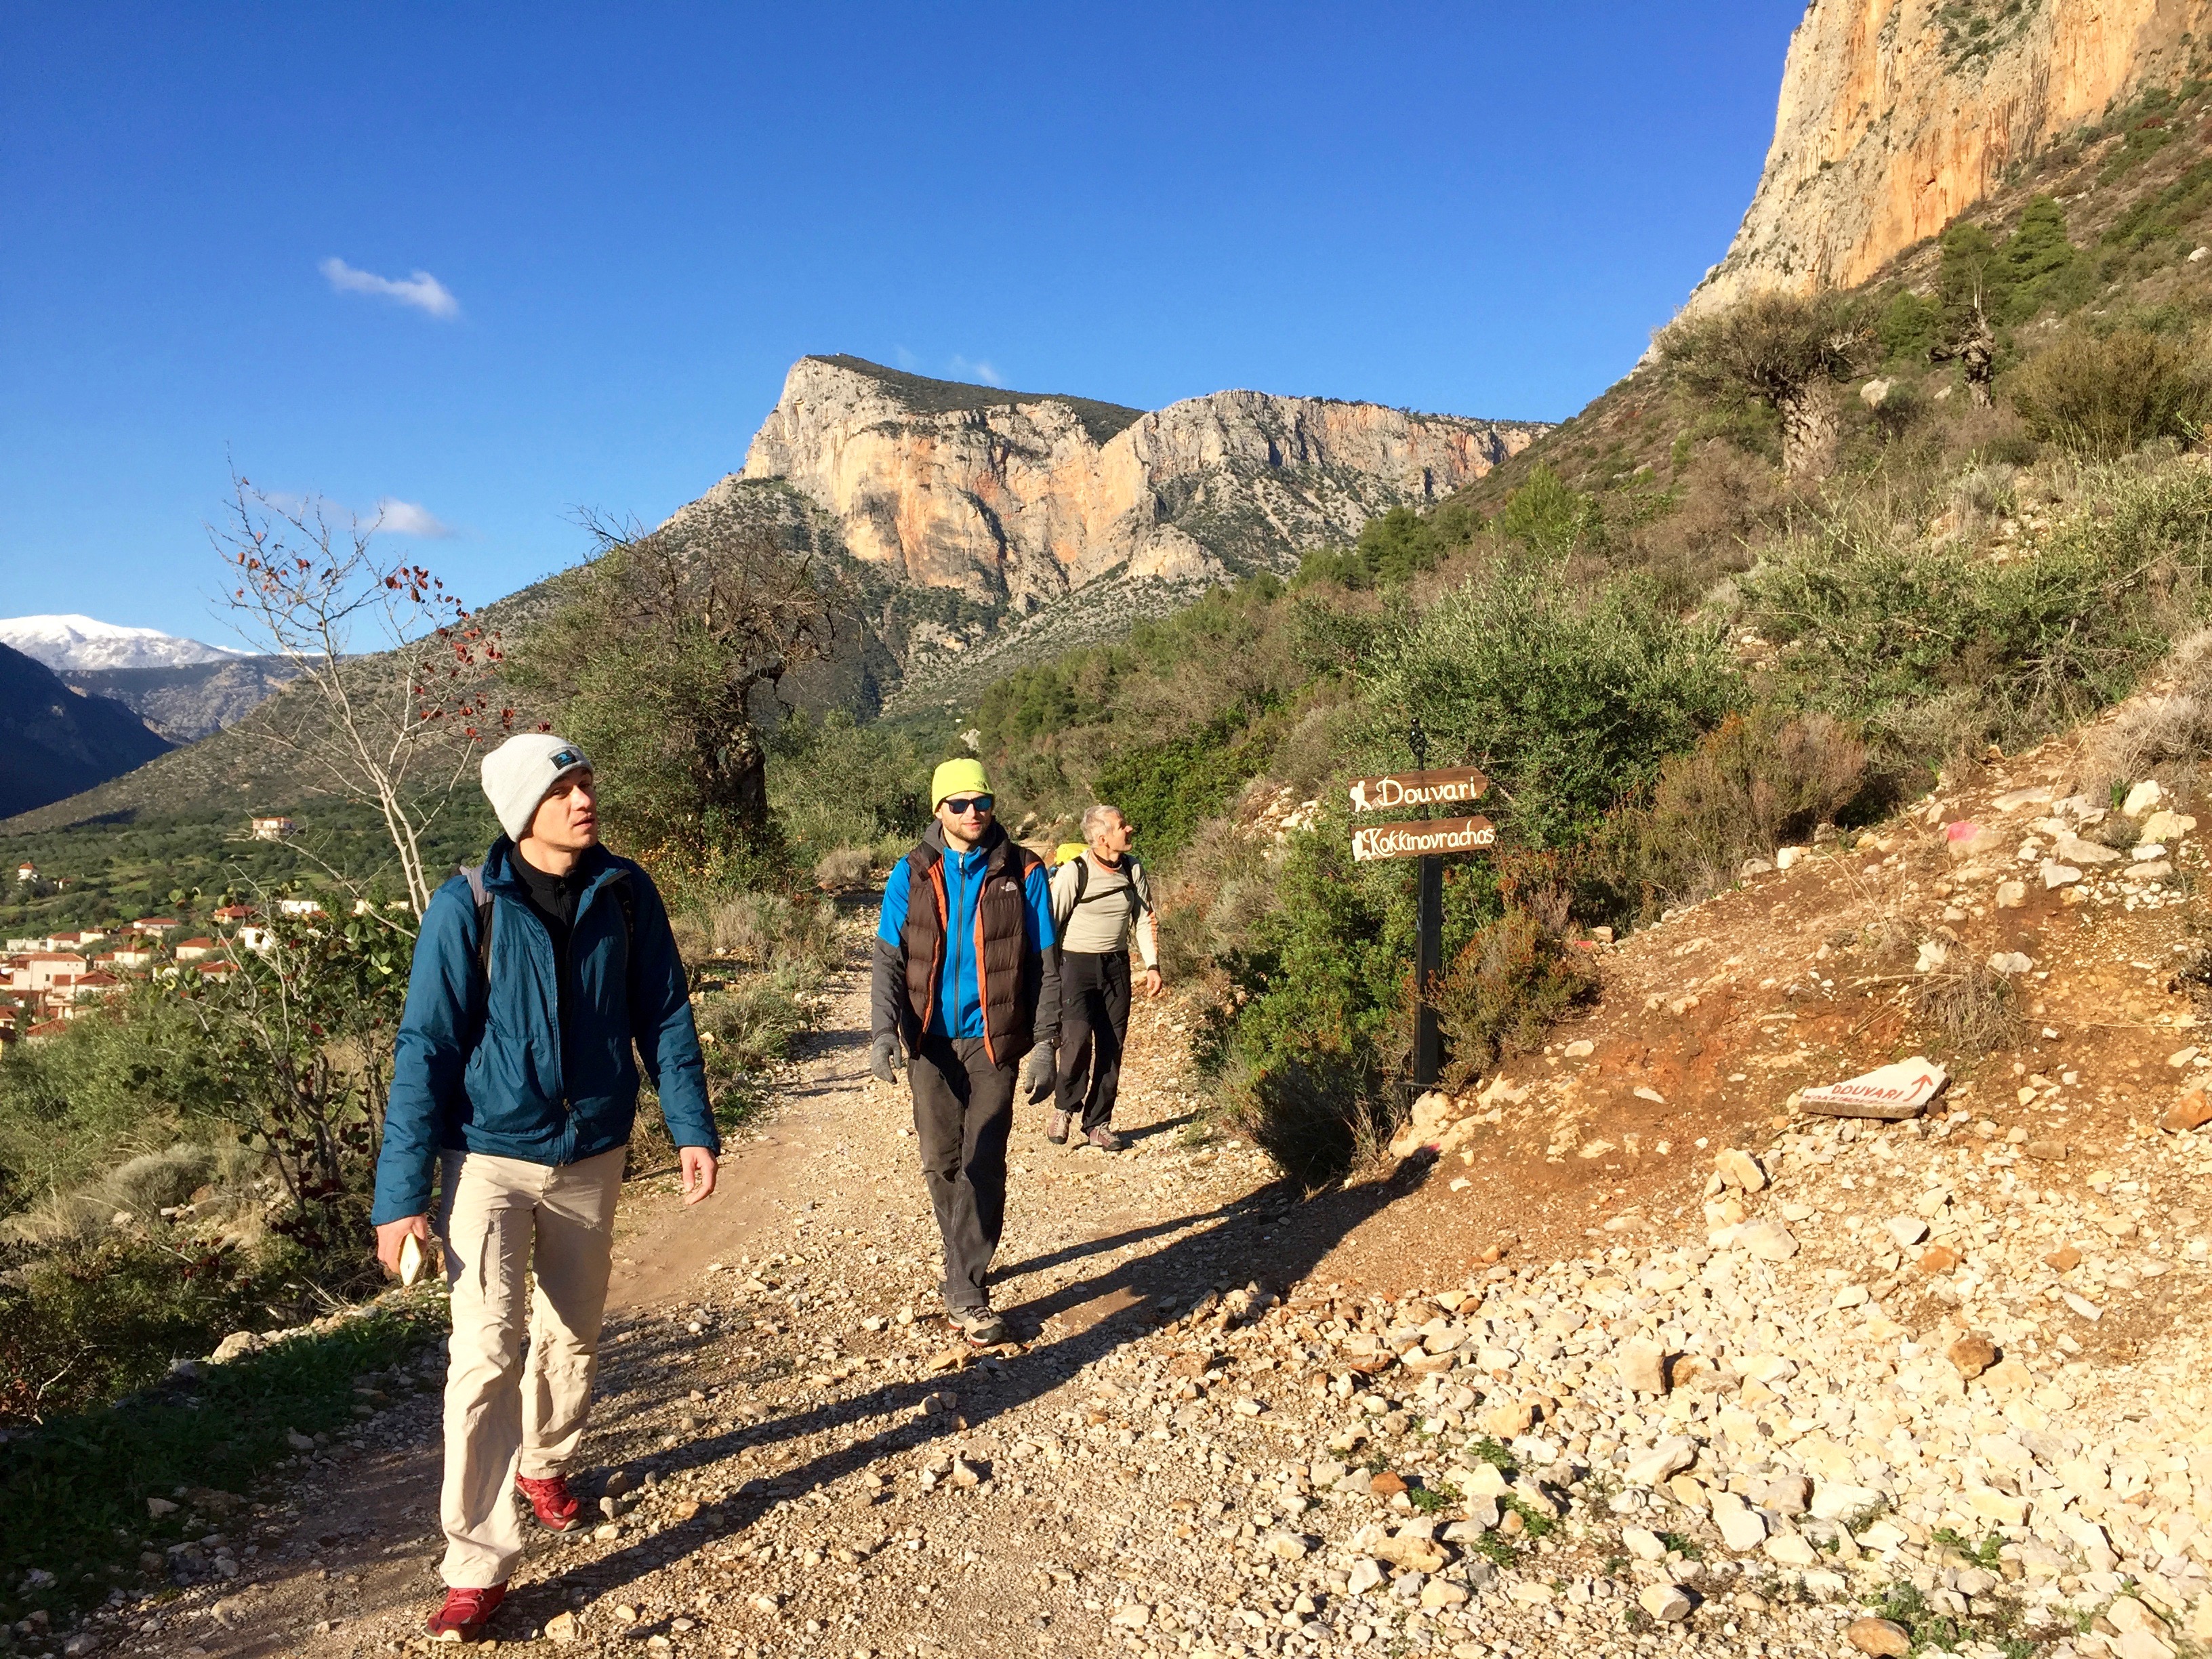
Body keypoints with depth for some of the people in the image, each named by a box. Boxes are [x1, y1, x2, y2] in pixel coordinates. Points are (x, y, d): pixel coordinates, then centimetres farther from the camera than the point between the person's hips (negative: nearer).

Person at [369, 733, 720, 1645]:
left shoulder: (625, 892, -6)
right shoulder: (468, 905, -15)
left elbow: (664, 1016, 1)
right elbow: (426, 1048, -13)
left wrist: (692, 1126, -6)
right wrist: (402, 1193, -15)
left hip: (592, 1156, 3)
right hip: (490, 1157, -3)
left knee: (572, 1333, 18)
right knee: (486, 1356, -7)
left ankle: (545, 1461, 46)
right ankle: (477, 1564, 5)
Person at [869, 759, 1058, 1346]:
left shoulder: (1022, 872, -3)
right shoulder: (911, 874, 0)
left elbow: (1046, 962, 1)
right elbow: (888, 958, -2)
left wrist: (1044, 1039, -6)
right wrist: (884, 1031, -16)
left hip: (993, 1039, -2)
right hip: (930, 1040, 2)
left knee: (984, 1165, -4)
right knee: (941, 1161, 9)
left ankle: (965, 1292, 1)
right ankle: (966, 1266, 29)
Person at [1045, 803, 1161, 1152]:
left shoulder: (1133, 869, 3)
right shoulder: (1074, 872, -12)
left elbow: (1145, 919, 12)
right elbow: (1050, 923, -7)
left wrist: (1152, 965, 4)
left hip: (1116, 966, 5)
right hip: (1077, 964, -5)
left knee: (1111, 1048, 5)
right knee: (1077, 1037, -20)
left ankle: (1098, 1123, 18)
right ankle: (1065, 1108, 4)